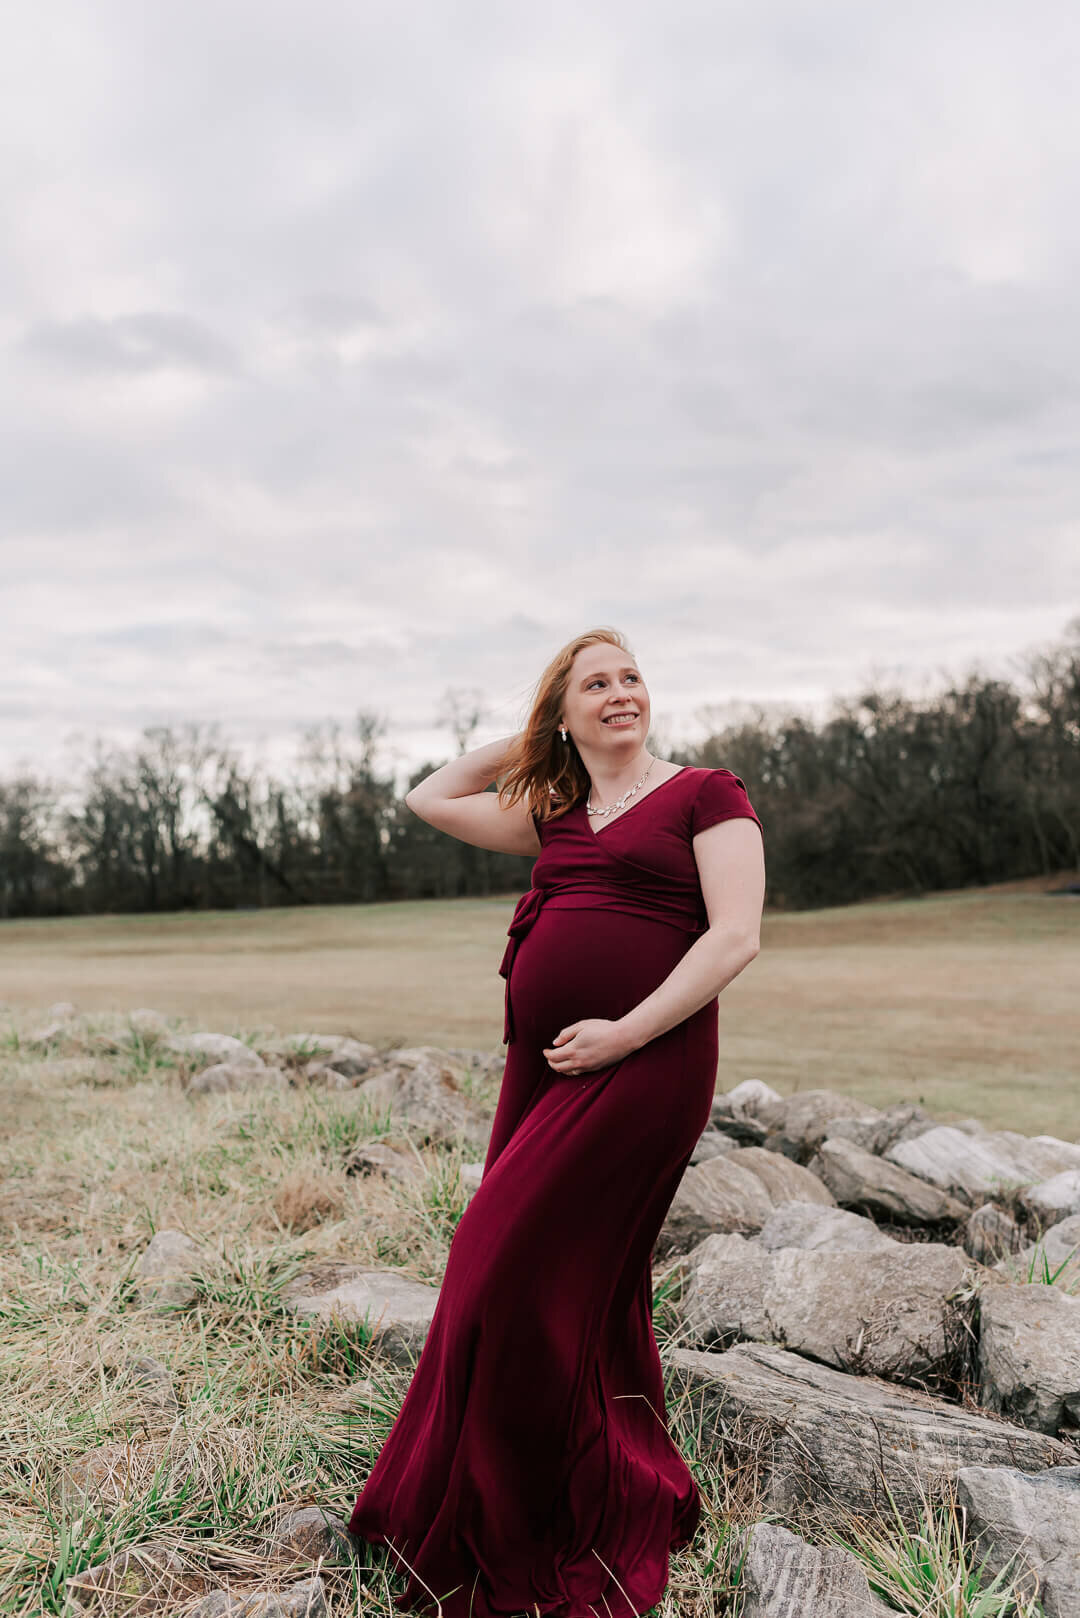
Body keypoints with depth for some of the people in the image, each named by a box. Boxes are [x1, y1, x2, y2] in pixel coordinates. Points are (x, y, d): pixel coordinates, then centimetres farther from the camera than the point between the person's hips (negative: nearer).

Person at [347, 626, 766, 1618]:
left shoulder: (706, 794, 0)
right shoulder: (556, 815, 17)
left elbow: (737, 936, -10)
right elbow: (430, 800, 26)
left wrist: (627, 1032, -16)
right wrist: (526, 743, 21)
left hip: (645, 1064, -6)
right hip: (543, 1065, 7)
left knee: (520, 1278, -6)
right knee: (588, 1284, 13)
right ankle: (635, 1493, 32)